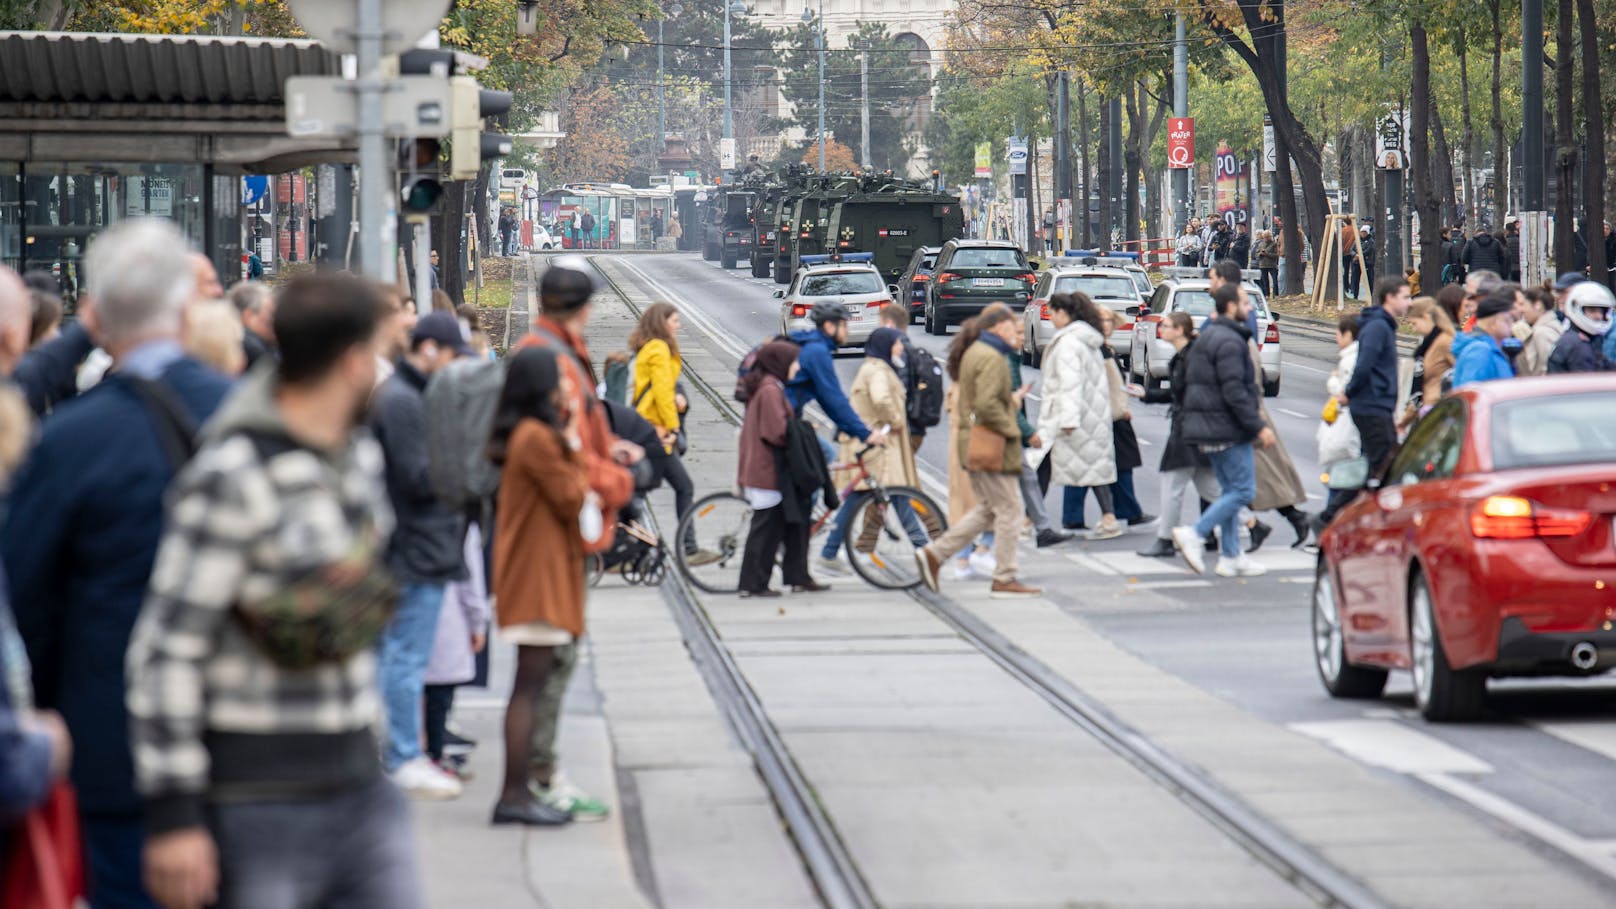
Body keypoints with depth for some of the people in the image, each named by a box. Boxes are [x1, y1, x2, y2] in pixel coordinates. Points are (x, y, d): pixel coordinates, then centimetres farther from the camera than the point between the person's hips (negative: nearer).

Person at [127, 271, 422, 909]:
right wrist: (173, 814, -19)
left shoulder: (360, 454, 10)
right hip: (260, 801, -8)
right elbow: (167, 650, -18)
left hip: (360, 784, 8)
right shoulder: (233, 475, -17)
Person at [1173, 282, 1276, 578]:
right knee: (1244, 490, -7)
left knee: (1229, 489, 14)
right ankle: (1195, 534, -14)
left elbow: (1189, 381, 20)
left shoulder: (1206, 338, 16)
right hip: (1228, 429, -10)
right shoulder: (1229, 342, -16)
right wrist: (1258, 426, -20)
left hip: (1207, 428, 10)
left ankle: (1231, 557, 14)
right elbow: (1234, 391, -23)